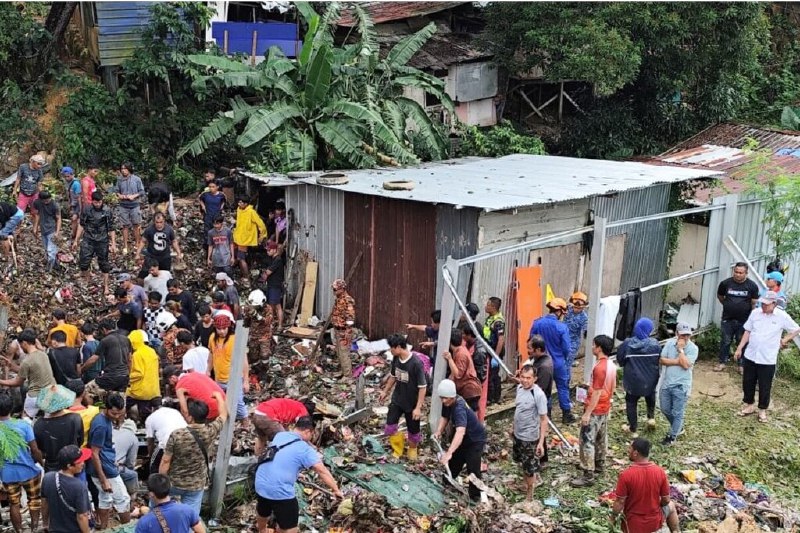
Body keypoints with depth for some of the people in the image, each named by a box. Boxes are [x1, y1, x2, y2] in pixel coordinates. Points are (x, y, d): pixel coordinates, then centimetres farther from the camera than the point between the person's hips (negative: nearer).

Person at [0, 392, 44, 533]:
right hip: (28, 471, -1)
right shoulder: (23, 425, -18)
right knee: (34, 499, 20)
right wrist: (41, 462, 4)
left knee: (14, 504, 17)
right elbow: (34, 449, -14)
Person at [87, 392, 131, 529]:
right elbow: (94, 454, -22)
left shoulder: (107, 419, 3)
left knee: (105, 499, 18)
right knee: (123, 500, 5)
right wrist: (103, 480, -21)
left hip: (108, 467, 9)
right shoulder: (101, 425, -24)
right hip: (106, 471, -9)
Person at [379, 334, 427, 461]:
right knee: (389, 428, 1)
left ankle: (412, 449, 43)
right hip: (397, 400, 5)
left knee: (413, 430, 13)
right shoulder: (396, 359, -7)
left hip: (412, 403, -5)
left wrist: (418, 407, -22)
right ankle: (398, 450, 26)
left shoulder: (416, 363, -28)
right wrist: (385, 391, 20)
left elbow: (422, 387, -22)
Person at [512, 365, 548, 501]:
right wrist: (513, 427, 19)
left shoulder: (538, 395, -25)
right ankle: (536, 479, 50)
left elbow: (544, 419, -21)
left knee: (529, 467, 8)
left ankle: (529, 496, 26)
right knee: (522, 462, 25)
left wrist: (541, 442, -24)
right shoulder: (519, 388, -3)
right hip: (517, 434, 7)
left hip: (530, 437, -7)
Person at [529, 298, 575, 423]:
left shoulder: (536, 323, -11)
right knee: (563, 388, 12)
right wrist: (563, 358, 7)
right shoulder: (562, 327, -20)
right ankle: (566, 415, 19)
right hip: (558, 363, -3)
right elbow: (567, 348, -15)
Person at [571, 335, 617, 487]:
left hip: (595, 410, -10)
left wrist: (587, 413, -21)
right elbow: (613, 387, 13)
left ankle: (588, 476, -4)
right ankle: (599, 464, 39)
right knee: (601, 438, 23)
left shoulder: (599, 367, -26)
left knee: (587, 441, -5)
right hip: (605, 408, 10)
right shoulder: (611, 365, 2)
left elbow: (597, 393, -25)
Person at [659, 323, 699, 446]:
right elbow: (662, 360, -5)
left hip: (681, 386, -5)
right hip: (667, 383, 5)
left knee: (677, 413, 5)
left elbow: (686, 365, -24)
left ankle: (672, 435, 22)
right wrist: (677, 361, -18)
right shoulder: (670, 343, -1)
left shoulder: (693, 348, -13)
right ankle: (678, 428, 40)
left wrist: (680, 349, -20)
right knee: (665, 409, 17)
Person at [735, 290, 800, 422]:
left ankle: (762, 410, 23)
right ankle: (749, 405, 32)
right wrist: (739, 348, 6)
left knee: (764, 387, 7)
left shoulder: (782, 316, -10)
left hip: (767, 360, -3)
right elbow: (747, 332, 7)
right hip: (750, 356, 3)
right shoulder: (755, 313, -2)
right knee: (748, 383, 13)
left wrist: (784, 340, -2)